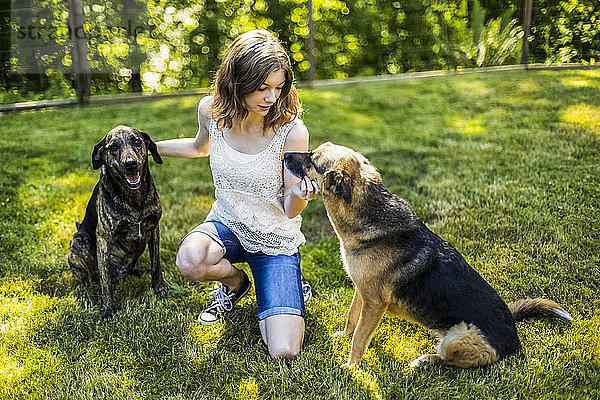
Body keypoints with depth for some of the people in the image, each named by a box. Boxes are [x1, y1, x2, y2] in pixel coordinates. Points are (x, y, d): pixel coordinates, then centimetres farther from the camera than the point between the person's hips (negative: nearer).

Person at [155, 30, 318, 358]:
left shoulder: (291, 130, -21)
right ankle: (235, 282, 3)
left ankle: (289, 284, 17)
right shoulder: (211, 110, -11)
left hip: (275, 240, -3)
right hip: (226, 224, 3)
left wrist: (300, 194, -38)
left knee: (284, 352, -17)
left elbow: (291, 210, -14)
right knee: (190, 261, -36)